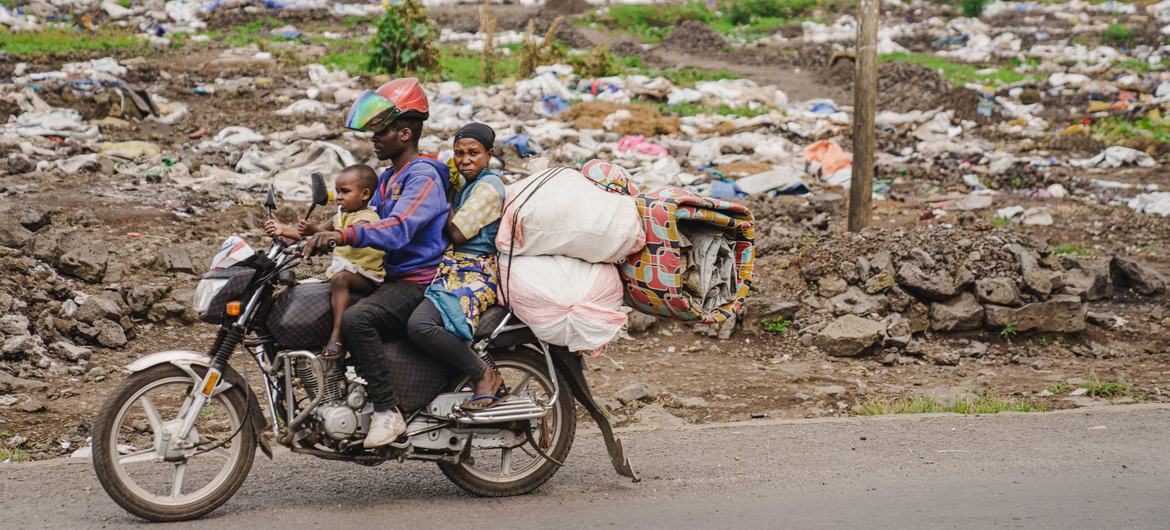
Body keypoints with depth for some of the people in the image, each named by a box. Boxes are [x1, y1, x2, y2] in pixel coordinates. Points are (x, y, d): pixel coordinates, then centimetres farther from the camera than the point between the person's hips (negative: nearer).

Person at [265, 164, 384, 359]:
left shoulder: (367, 219, -14)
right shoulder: (342, 216, 15)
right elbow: (317, 231, 16)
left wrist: (314, 230, -47)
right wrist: (283, 230, 1)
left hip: (365, 275, -10)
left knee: (340, 279, -38)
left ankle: (336, 336, -46)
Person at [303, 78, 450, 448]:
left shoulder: (423, 176, -13)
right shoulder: (388, 179, 20)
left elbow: (399, 228, -29)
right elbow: (370, 223, 24)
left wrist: (343, 236, -42)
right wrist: (319, 235, 7)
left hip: (419, 283, -11)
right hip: (394, 279, 11)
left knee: (356, 319, -33)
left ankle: (388, 412, -29)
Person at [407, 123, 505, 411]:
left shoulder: (489, 186, -9)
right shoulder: (470, 185, 23)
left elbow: (458, 233, -13)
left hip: (476, 274, -11)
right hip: (454, 270, 11)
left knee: (420, 325, -33)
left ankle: (486, 375, -20)